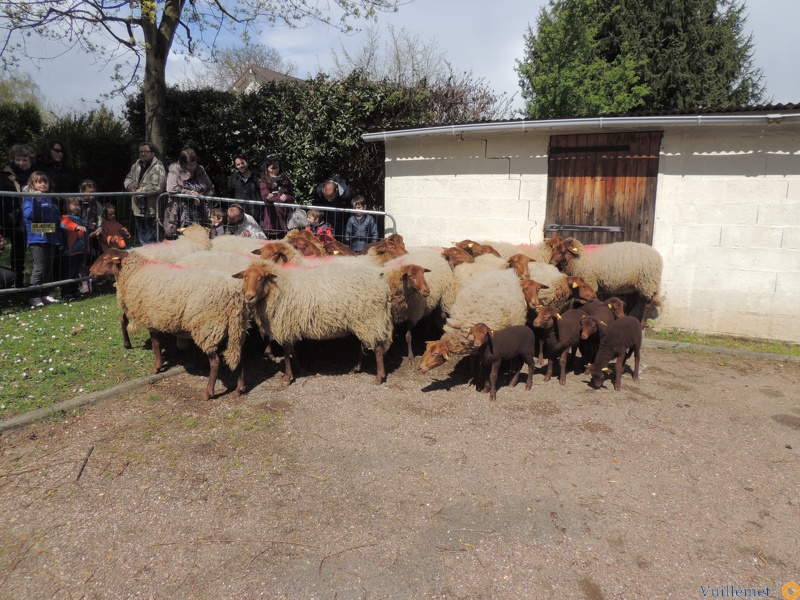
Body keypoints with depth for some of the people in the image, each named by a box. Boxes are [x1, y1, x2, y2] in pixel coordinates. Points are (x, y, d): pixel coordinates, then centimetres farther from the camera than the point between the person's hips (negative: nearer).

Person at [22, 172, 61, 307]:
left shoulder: (50, 199, 14)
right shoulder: (29, 198, -4)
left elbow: (57, 217, 20)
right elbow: (27, 214, -20)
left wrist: (59, 236, 12)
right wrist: (35, 199, -25)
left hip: (51, 238, 6)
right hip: (37, 238, -6)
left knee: (49, 268, 11)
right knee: (39, 267, -9)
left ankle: (45, 294, 19)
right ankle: (35, 296, -4)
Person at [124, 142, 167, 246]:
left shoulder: (157, 168, -14)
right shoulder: (137, 165, 13)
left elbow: (157, 187, -26)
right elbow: (128, 178, 24)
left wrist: (138, 192, -17)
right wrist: (130, 186, -1)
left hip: (150, 212, -9)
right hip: (137, 210, 9)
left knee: (149, 242, -5)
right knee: (140, 240, 20)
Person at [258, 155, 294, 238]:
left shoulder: (285, 180, 10)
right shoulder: (263, 181, -1)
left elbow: (292, 197, 14)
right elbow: (264, 196, -20)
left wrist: (286, 197, -9)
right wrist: (268, 198, -43)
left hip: (284, 217, 3)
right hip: (271, 217, -3)